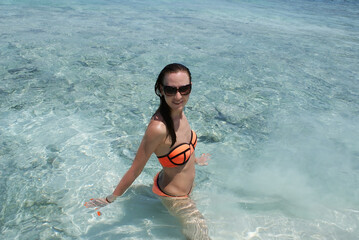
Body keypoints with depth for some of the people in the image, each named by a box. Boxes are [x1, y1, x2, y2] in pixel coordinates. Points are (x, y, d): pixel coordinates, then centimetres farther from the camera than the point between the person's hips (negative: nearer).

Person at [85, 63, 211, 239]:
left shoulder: (178, 110, -13)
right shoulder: (158, 127, -37)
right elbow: (135, 169, -24)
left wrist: (195, 160, 25)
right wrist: (111, 198, -10)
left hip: (187, 189, 7)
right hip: (174, 198, -7)